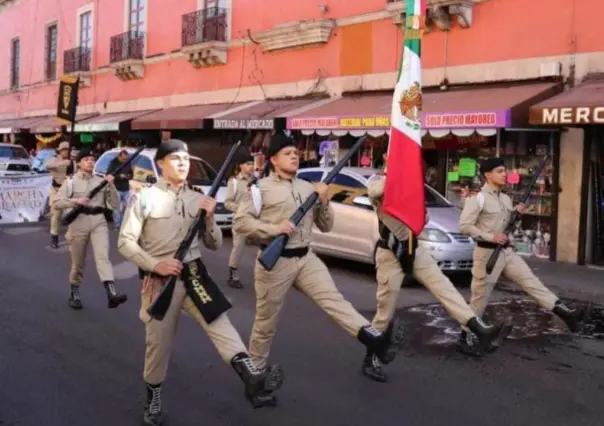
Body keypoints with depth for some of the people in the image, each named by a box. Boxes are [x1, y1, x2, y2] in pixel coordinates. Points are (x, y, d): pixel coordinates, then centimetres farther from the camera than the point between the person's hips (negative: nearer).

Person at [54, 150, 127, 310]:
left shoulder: (101, 181, 9)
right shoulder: (71, 181, 5)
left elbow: (114, 205, 6)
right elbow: (57, 203, -1)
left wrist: (111, 186, -6)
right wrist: (75, 201, -16)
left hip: (99, 222, 1)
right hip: (79, 223, 0)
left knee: (103, 256, -17)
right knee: (78, 262, 9)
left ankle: (112, 294, -32)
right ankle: (75, 294, 29)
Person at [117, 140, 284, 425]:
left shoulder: (197, 199, 8)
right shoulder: (144, 198, -3)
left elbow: (215, 245, 10)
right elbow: (125, 242, -6)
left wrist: (209, 219, -9)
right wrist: (155, 264, -19)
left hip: (194, 275, 3)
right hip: (160, 281, -2)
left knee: (220, 325, -17)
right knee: (159, 343, 7)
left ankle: (253, 380, -32)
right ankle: (153, 398, 30)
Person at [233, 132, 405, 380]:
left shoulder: (308, 188, 12)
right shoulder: (261, 187, -3)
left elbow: (326, 227, 14)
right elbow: (239, 222, -11)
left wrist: (324, 202, -3)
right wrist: (273, 228, -20)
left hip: (306, 258, 4)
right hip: (275, 262, -4)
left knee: (333, 299, -13)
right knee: (266, 322, 6)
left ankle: (375, 340, -28)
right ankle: (255, 369, 24)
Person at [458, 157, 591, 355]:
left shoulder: (506, 199, 12)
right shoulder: (477, 198, -12)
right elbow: (464, 226, -17)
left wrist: (517, 212, 2)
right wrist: (490, 236, -22)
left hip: (507, 251, 7)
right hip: (487, 253, -7)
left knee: (532, 282, 1)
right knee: (480, 296, 0)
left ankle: (567, 314, -2)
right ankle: (465, 334, 13)